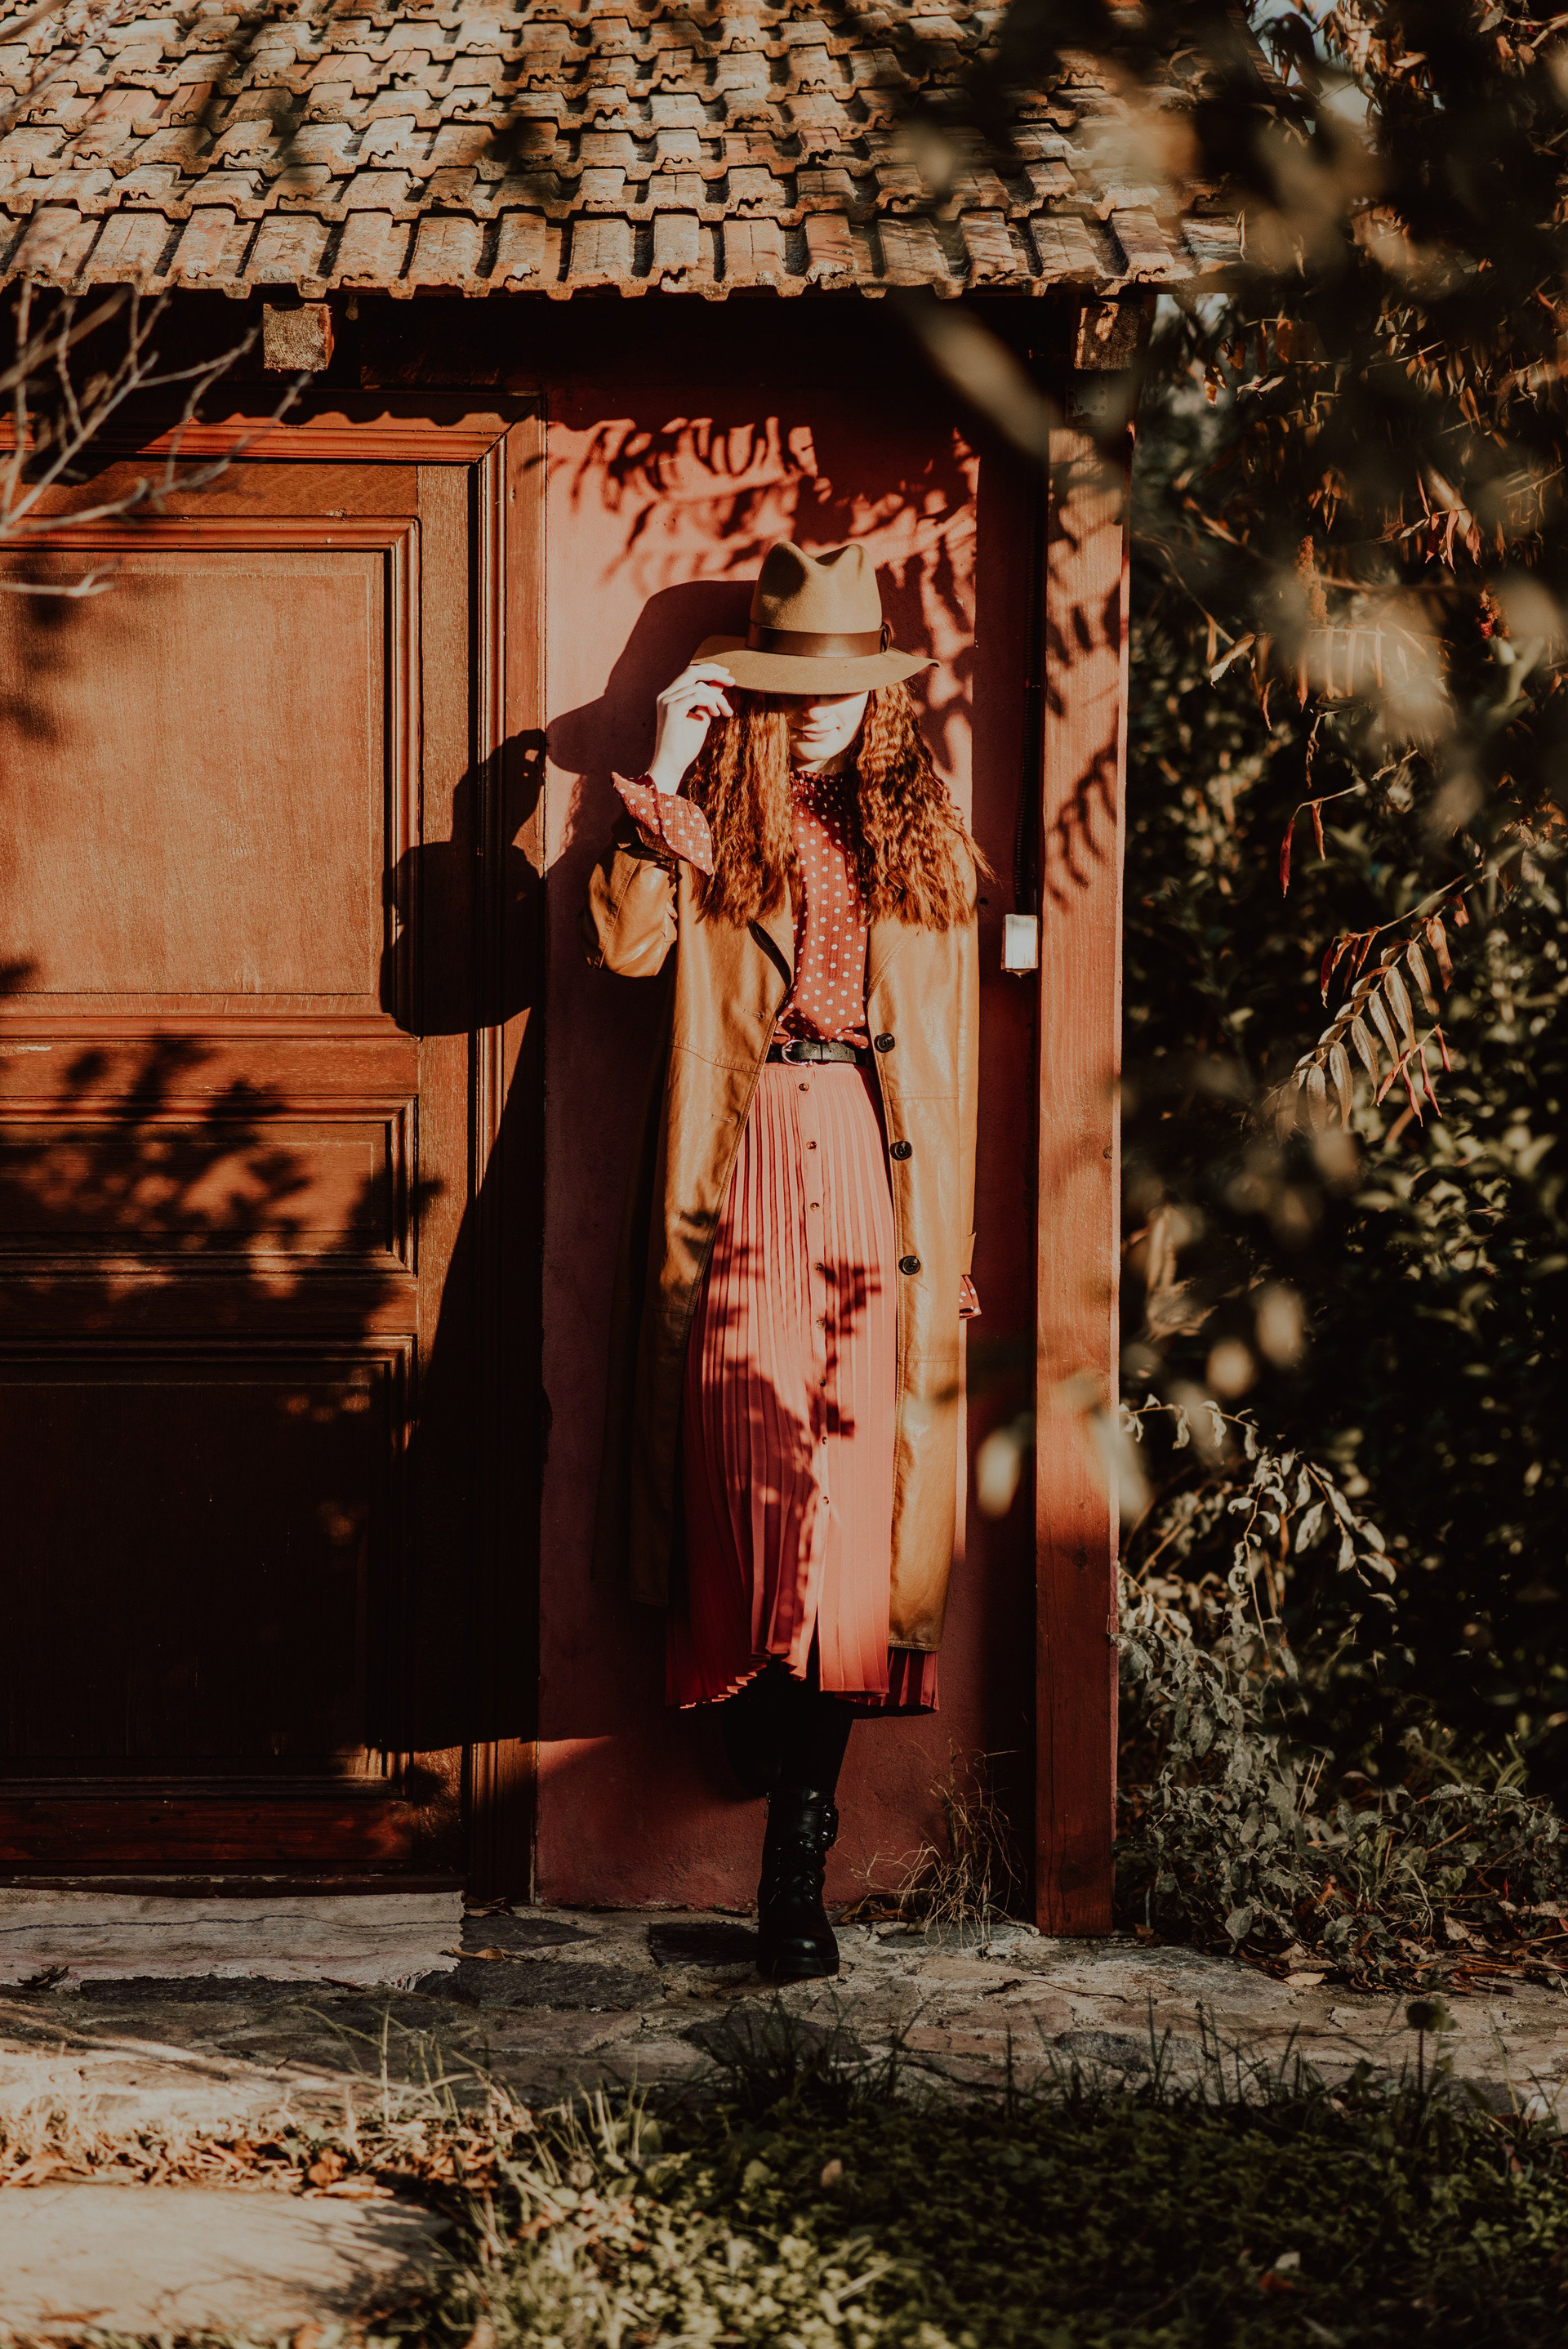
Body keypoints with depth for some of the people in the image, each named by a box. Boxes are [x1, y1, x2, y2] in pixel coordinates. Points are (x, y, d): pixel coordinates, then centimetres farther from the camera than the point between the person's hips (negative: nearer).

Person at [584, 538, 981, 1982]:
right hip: (743, 1178, -1)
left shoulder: (924, 833, 14)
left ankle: (795, 1861, -2)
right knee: (759, 1468, -15)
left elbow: (953, 1050, 14)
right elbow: (627, 943, -9)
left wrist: (950, 1249, 9)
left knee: (855, 1496, -6)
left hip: (881, 1175, 1)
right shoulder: (709, 825, 10)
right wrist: (664, 775, -11)